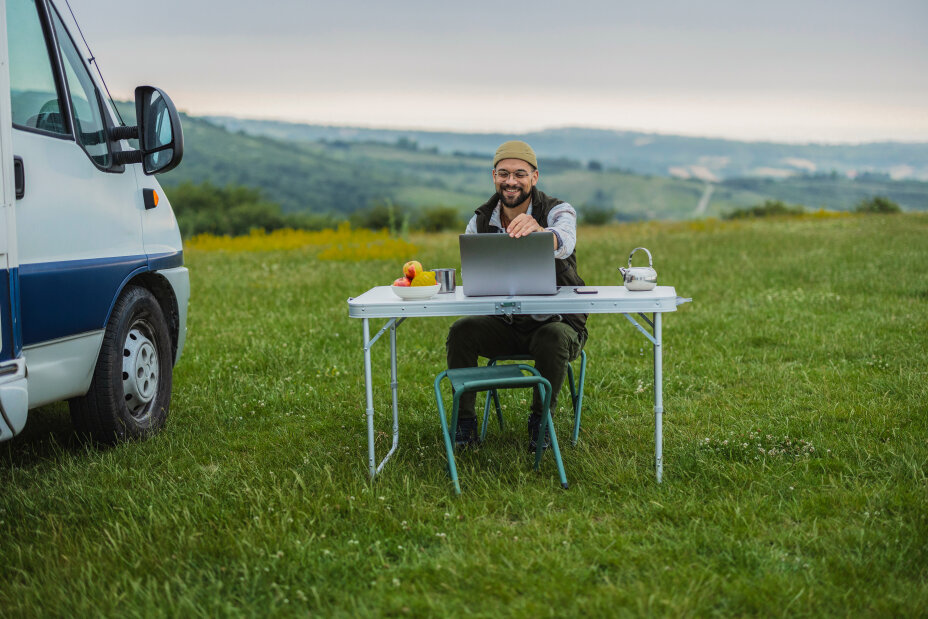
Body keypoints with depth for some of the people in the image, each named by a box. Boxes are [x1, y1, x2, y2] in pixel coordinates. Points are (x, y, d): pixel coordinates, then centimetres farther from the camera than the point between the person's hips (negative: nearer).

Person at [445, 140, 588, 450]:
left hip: (557, 320, -3)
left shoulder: (558, 212, -12)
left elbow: (564, 243, -38)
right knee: (461, 331, -22)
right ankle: (464, 420, -8)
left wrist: (538, 231, -61)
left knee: (552, 338, -36)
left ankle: (541, 419, -12)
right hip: (505, 323, 3)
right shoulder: (481, 222, 2)